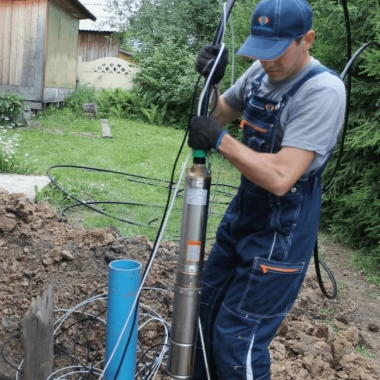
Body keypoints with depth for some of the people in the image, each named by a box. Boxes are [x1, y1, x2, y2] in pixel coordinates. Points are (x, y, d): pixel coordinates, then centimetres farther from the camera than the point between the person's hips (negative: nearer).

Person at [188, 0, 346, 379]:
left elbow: (280, 177, -31)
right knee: (209, 305, 23)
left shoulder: (323, 91, -24)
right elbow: (219, 114, 13)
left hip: (281, 229, -8)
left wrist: (220, 141, -26)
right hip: (243, 210, 9)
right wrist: (209, 81, -6)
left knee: (237, 334, -2)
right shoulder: (261, 71, -1)